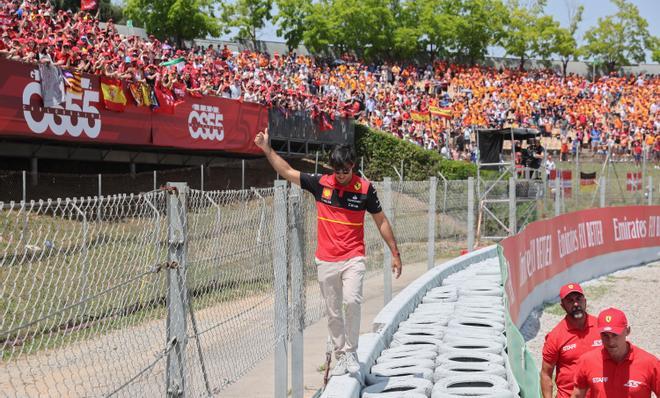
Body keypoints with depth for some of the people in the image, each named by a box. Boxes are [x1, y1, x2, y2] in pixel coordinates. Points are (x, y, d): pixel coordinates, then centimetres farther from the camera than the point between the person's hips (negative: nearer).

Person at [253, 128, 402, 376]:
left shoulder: (365, 189, -4)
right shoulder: (320, 183, 0)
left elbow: (381, 221, 5)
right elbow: (287, 172, 7)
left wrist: (395, 254, 5)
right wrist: (267, 149, 0)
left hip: (353, 258, -3)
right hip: (326, 261, 3)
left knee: (352, 300, -24)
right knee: (333, 313, 7)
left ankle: (351, 351, -9)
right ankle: (341, 358, 20)